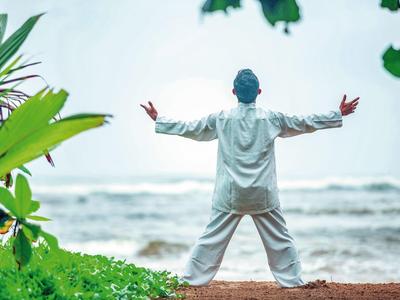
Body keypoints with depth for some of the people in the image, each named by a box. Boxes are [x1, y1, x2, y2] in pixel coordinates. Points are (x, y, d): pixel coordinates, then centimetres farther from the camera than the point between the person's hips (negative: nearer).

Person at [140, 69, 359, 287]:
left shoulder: (221, 119, -1)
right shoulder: (271, 118, -2)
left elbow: (188, 128, 6)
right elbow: (306, 123, 6)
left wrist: (158, 120, 18)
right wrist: (338, 114, 16)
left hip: (229, 195, 0)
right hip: (262, 195, 0)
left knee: (211, 239, 5)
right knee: (280, 240, 10)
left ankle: (192, 279, 6)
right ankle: (292, 281, 13)